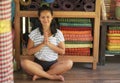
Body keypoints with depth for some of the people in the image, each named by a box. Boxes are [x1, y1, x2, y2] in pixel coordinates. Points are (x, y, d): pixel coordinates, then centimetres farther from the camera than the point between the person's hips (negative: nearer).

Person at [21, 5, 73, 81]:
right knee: (24, 62, -31)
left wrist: (49, 44, -14)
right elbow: (29, 52, -2)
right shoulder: (34, 33, 0)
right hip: (38, 63, 0)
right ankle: (52, 76, -25)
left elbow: (62, 51, 0)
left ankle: (40, 74, -24)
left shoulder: (58, 33, 0)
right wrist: (42, 44, -16)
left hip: (53, 64, 1)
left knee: (69, 63, -27)